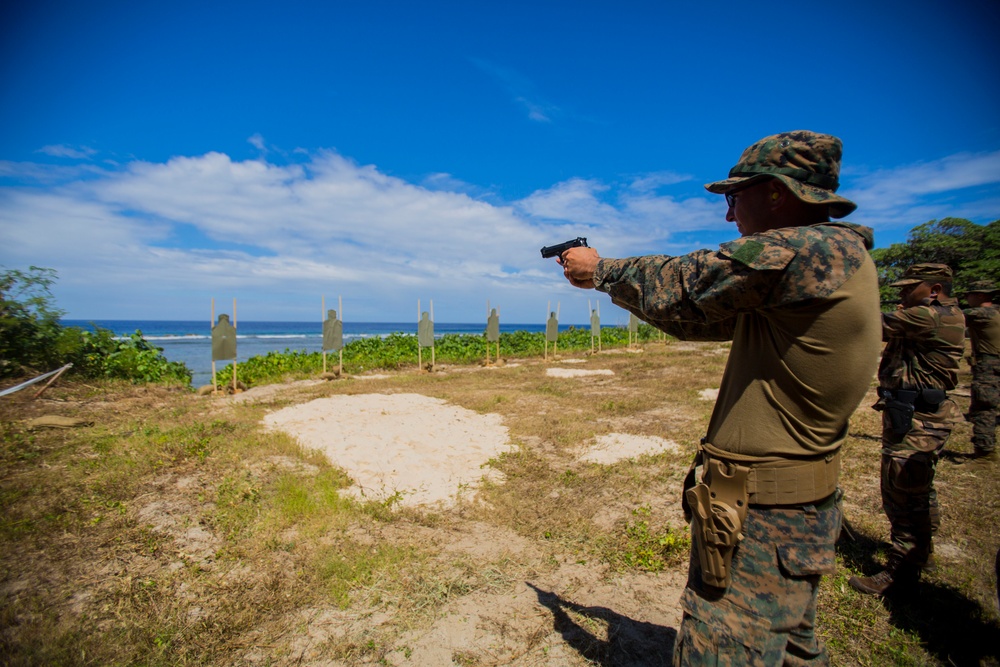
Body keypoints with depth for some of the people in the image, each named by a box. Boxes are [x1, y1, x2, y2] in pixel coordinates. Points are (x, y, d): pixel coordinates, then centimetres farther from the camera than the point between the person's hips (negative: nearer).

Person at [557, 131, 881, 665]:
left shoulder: (808, 251, -22)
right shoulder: (838, 257, 10)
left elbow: (677, 285, -17)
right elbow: (697, 317, 11)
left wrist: (600, 269, 1)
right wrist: (613, 280, 13)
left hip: (757, 523, -10)